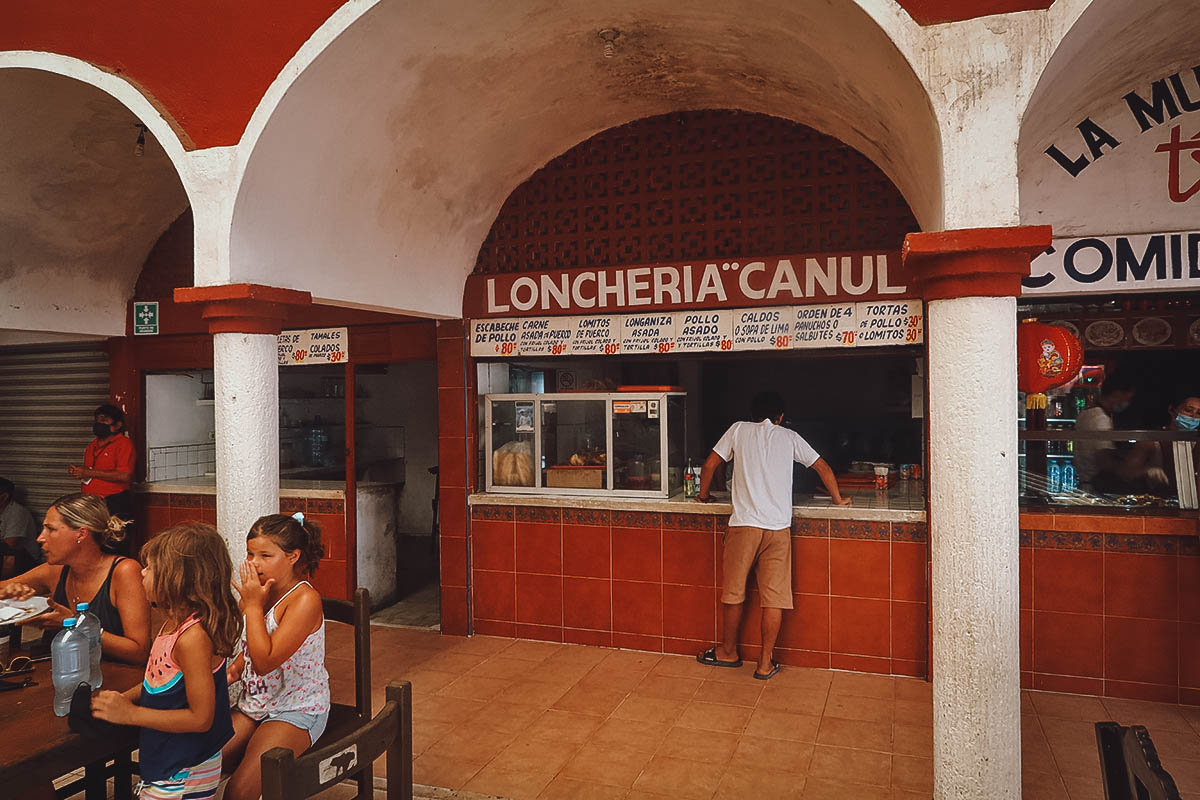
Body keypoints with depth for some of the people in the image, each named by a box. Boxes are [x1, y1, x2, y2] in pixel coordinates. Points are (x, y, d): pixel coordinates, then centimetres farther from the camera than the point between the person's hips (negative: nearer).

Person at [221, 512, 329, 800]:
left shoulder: (305, 600, -21)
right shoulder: (261, 593, 4)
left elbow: (264, 661, -27)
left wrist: (253, 606, -21)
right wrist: (233, 671, 0)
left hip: (297, 711, -8)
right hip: (253, 705, 8)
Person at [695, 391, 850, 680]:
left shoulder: (739, 430, 10)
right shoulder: (790, 437, 13)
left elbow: (710, 464, 11)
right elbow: (824, 469, 16)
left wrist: (703, 495, 26)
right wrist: (838, 499, 30)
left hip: (743, 524, -1)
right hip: (779, 527, 1)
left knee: (733, 592, 12)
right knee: (774, 596, 6)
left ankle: (728, 652, 26)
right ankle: (765, 662, 11)